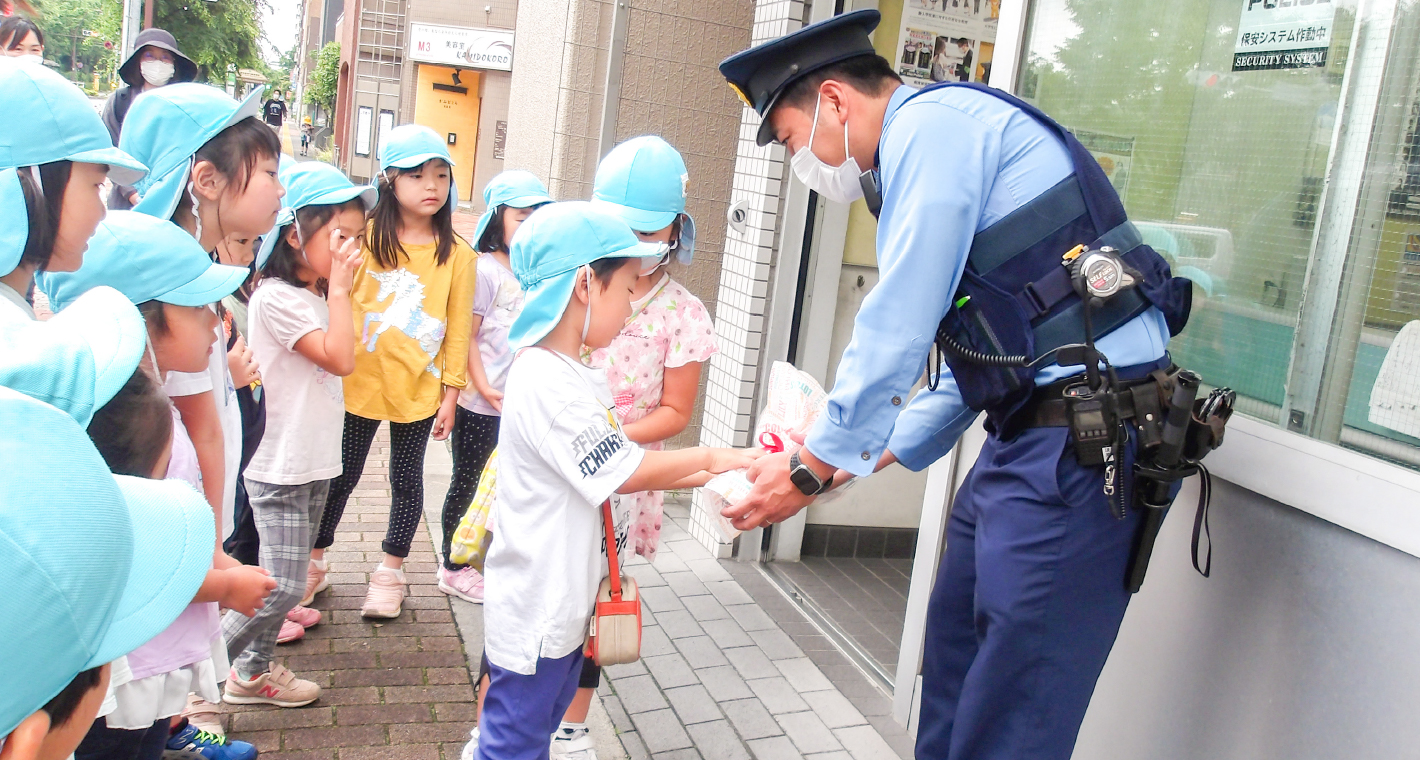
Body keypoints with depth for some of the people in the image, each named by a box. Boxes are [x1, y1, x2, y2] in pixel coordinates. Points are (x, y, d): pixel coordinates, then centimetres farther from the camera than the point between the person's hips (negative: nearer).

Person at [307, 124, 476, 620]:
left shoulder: (455, 252, -3)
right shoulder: (366, 237, -4)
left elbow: (459, 326, 0)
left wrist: (451, 393, -1)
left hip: (420, 388, 0)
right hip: (361, 383, 0)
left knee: (406, 480, 11)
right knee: (342, 476, 12)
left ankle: (390, 573, 29)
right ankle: (314, 561, 32)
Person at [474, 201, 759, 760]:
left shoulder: (575, 376, 9)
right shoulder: (548, 383, -24)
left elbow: (614, 468, 11)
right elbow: (622, 473, -21)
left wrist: (706, 476, 3)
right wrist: (710, 458, -10)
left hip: (564, 599, 10)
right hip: (535, 605, -10)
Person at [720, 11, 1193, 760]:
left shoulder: (931, 119, -9)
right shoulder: (944, 137, 21)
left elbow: (896, 329, -15)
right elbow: (963, 368, 23)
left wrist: (811, 468, -5)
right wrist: (853, 457, 20)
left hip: (1084, 441, -10)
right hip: (1029, 432, 10)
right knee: (951, 678, 18)